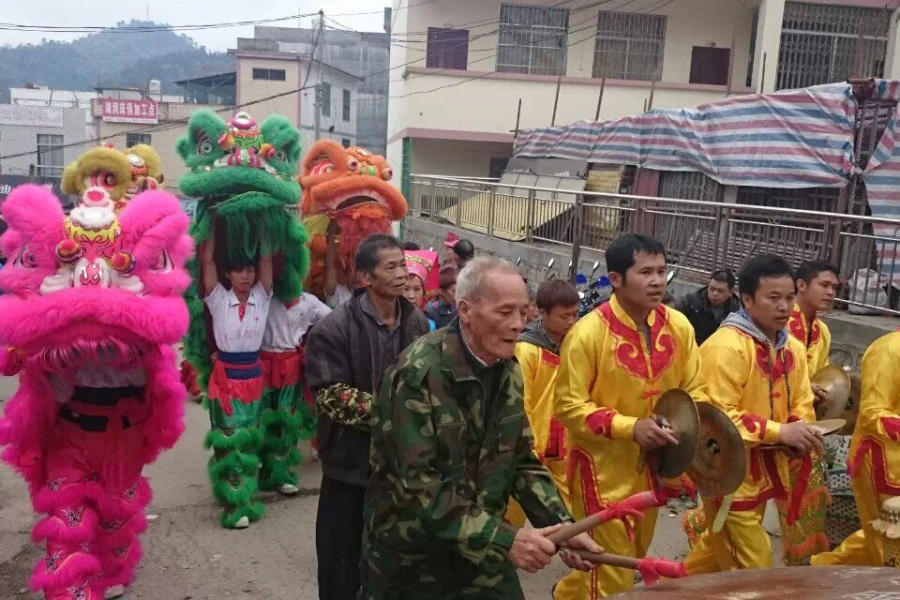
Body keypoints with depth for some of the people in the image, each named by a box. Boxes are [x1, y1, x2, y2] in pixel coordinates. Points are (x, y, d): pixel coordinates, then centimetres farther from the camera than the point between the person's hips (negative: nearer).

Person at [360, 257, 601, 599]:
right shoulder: (419, 374, -21)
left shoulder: (508, 372, 2)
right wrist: (504, 540, -28)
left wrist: (562, 526, -5)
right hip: (412, 562, -6)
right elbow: (418, 487, -25)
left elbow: (522, 461, 7)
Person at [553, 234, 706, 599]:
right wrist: (629, 427, -26)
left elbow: (694, 389, 7)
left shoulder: (678, 326, -5)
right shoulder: (587, 333, -21)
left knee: (631, 559, 24)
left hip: (652, 465, 6)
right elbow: (569, 407, -17)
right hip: (603, 469, -6)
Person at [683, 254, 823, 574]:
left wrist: (798, 434, -9)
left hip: (765, 471, 8)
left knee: (719, 550, 23)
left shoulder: (792, 347, 7)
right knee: (751, 574, -2)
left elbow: (802, 404, 13)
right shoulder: (725, 346, -20)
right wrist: (780, 432, -25)